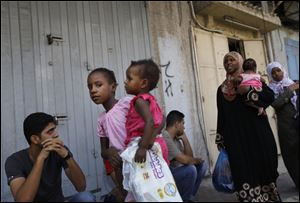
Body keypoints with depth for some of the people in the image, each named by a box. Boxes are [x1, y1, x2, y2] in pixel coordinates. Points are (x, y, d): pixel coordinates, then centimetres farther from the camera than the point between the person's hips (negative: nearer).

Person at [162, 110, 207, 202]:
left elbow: (190, 157, 8)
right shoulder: (165, 138, -24)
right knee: (191, 169, -28)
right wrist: (197, 160, -7)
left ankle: (189, 198, 12)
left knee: (202, 165, 7)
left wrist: (184, 139, -1)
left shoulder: (176, 138, 7)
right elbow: (184, 160, -28)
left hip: (173, 171, 10)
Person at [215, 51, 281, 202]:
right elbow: (221, 115, 13)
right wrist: (220, 138, 10)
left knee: (261, 165, -1)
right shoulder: (222, 89, 15)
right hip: (235, 137, 2)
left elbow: (270, 96, -4)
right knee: (243, 170, -3)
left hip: (256, 132, -2)